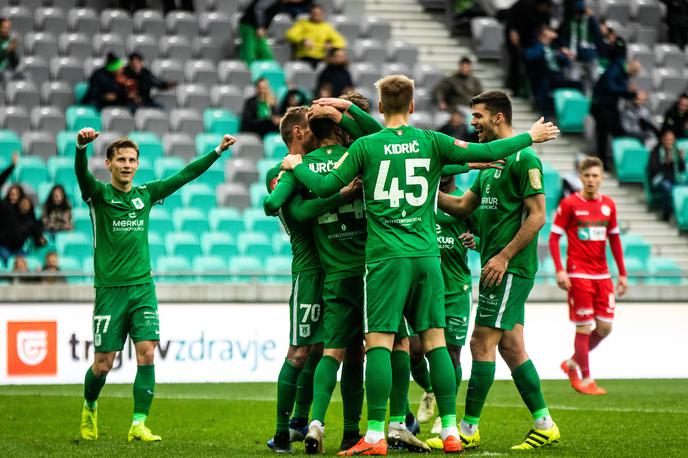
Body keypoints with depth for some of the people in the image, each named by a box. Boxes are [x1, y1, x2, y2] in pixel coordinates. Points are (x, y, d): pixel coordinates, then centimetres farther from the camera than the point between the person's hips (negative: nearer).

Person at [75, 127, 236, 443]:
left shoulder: (146, 194, 10)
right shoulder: (99, 194, -2)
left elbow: (185, 175, 13)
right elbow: (82, 173, -22)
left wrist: (218, 151, 7)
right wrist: (81, 145, -42)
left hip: (142, 287, 3)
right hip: (110, 289, -3)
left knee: (147, 354, -11)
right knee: (103, 363, 0)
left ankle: (139, 425, -7)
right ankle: (89, 408, 29)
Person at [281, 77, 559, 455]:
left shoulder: (365, 146, -1)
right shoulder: (430, 141, 3)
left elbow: (326, 187, 2)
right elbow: (484, 153, 2)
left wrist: (296, 166, 21)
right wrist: (529, 137, 16)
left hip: (385, 257, -2)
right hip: (426, 254, 2)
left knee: (378, 342, -3)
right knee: (435, 340, 7)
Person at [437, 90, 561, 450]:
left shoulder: (524, 159, -11)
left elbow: (537, 216, -15)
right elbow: (462, 207, 20)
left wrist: (503, 256, -19)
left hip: (510, 268, -9)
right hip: (499, 268, 9)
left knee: (482, 343, -9)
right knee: (511, 347, 8)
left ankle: (469, 430, -6)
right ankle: (544, 425, 11)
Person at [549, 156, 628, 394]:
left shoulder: (608, 205, 9)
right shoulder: (569, 204, -5)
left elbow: (614, 239, 18)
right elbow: (553, 237, -4)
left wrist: (622, 273, 15)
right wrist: (559, 270, -13)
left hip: (602, 275, 5)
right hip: (579, 275, -5)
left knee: (605, 327, 3)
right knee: (585, 327, -4)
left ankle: (572, 364, 23)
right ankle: (586, 379, 6)